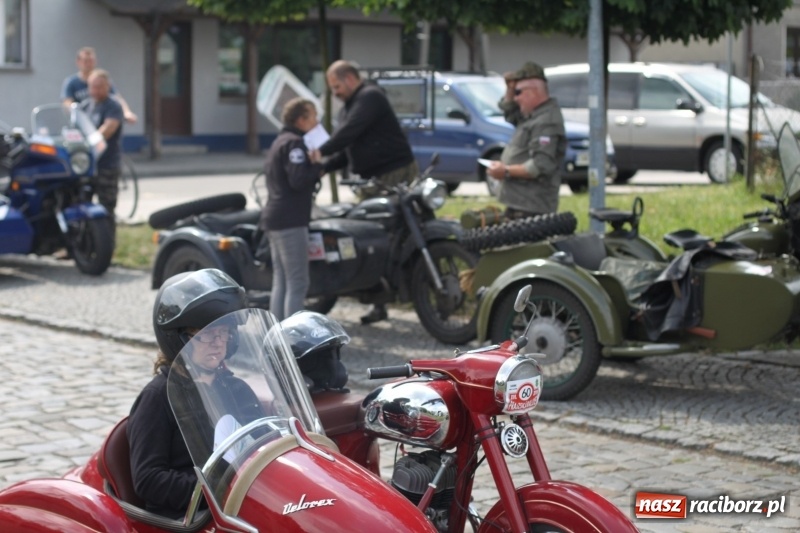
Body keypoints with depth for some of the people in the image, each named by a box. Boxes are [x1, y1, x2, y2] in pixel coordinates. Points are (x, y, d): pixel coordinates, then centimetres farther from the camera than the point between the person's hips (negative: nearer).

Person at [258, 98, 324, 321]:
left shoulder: (280, 142, 20)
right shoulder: (294, 143, -11)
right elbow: (299, 179, -23)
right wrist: (318, 165, -8)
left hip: (274, 219, 10)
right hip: (290, 221, -10)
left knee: (281, 282, 11)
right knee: (297, 283, -10)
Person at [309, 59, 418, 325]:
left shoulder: (370, 97, -9)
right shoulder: (348, 108, 22)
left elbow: (350, 131, -22)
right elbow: (346, 150, 22)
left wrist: (322, 152, -24)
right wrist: (324, 167, 6)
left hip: (395, 176, -10)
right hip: (371, 181, 10)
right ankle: (379, 304, 10)